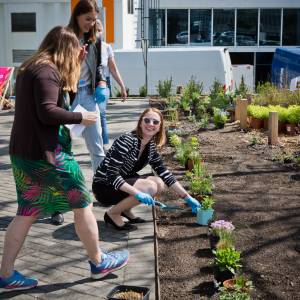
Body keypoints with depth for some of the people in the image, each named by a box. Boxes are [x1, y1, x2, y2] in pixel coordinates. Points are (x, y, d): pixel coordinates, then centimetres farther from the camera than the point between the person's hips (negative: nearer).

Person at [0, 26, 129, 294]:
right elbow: (47, 112, -24)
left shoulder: (29, 68, 14)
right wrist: (80, 117, -12)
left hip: (23, 152, 9)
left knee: (27, 213, 14)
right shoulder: (48, 70, -15)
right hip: (46, 153, -9)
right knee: (82, 205, 7)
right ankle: (98, 262, 23)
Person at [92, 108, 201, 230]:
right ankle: (113, 213, -7)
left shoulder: (151, 147, 0)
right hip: (104, 187, -8)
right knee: (150, 187, -26)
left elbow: (165, 174, 3)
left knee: (159, 183, -11)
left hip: (123, 182, 8)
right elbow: (111, 175, -29)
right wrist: (138, 193, -38)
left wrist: (188, 198, -1)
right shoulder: (127, 141, -24)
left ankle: (125, 209, 8)